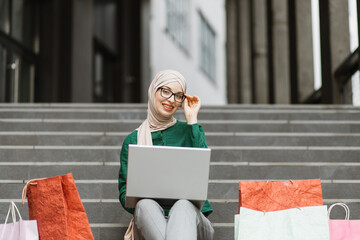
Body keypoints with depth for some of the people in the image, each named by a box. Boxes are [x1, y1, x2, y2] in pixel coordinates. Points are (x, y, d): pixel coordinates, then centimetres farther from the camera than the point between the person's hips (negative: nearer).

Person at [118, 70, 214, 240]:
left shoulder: (188, 130, 15)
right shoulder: (132, 140, 16)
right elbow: (124, 190, 12)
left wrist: (192, 119, 1)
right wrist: (141, 205, -13)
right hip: (150, 219, 1)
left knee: (183, 205, -37)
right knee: (145, 204, -35)